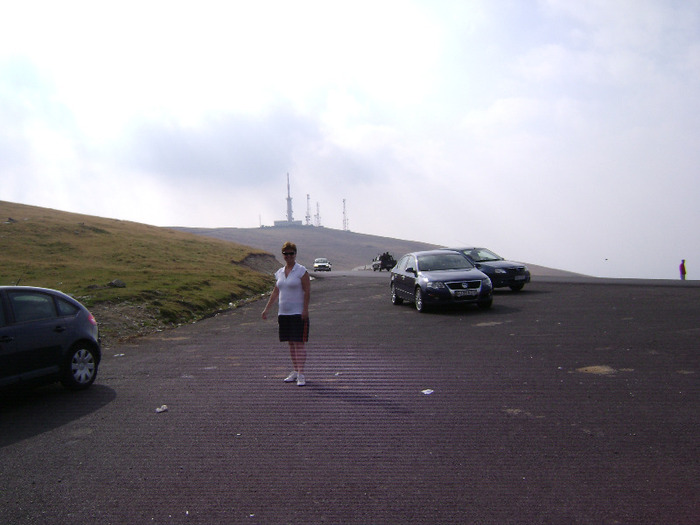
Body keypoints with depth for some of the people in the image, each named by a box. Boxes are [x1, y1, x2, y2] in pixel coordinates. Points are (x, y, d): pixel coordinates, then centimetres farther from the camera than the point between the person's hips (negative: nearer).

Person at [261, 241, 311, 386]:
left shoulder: (301, 271, -6)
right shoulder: (279, 272, 12)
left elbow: (307, 292, -10)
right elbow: (275, 292, 17)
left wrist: (305, 309, -17)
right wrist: (266, 309, 14)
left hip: (298, 313, -6)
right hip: (283, 313, 6)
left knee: (299, 343, -8)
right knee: (291, 343, 11)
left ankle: (300, 374, -7)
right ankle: (295, 371, 20)